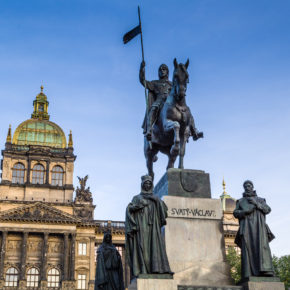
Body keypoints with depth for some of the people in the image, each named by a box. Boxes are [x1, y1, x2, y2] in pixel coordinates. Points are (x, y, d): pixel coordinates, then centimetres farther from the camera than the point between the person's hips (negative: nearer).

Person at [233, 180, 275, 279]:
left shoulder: (260, 199, 26)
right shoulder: (240, 201, 26)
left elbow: (268, 209, 10)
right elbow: (235, 213, 12)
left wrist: (256, 203, -5)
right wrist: (246, 211, -8)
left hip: (259, 225, 0)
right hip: (246, 226, 0)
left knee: (262, 245, -19)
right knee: (248, 248, -16)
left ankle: (265, 271, -31)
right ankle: (249, 275, -25)